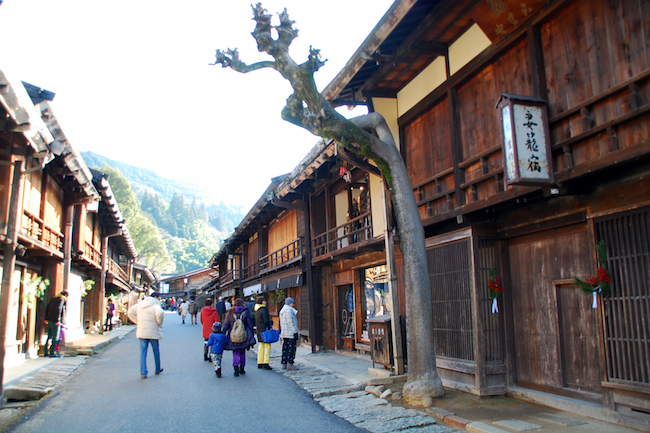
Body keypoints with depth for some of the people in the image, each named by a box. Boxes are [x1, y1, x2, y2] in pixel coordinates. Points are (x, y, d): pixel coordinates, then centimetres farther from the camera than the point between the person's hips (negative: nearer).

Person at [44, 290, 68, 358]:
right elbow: (58, 309, -21)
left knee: (49, 336, 15)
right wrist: (58, 320, -20)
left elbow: (47, 308, 18)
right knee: (55, 337, -2)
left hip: (50, 321, 8)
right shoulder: (61, 300, -10)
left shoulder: (53, 299, 16)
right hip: (55, 321, -8)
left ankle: (45, 352, 20)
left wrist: (46, 319, 21)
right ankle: (52, 353, 0)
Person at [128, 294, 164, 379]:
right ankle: (157, 370, 28)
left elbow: (130, 312, 13)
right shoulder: (155, 306, -11)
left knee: (143, 352, 5)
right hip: (153, 332, -4)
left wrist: (137, 322, 10)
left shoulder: (139, 305, 9)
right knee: (156, 352, 14)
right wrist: (159, 323, -11)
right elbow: (160, 313, -30)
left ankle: (143, 373, 1)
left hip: (141, 332, 4)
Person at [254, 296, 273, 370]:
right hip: (264, 330, -9)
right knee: (267, 346, -6)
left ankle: (260, 363, 15)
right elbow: (266, 320, -17)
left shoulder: (257, 310, 15)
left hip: (259, 330, 9)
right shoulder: (263, 310, -14)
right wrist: (270, 327, -7)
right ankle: (265, 363, -10)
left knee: (261, 346, 13)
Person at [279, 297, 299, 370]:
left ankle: (284, 364, 11)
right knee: (291, 348, -8)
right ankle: (290, 364, -10)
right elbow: (290, 322, -19)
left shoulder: (282, 311, 18)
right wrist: (295, 332, -18)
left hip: (284, 334, 10)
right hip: (290, 333, -10)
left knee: (285, 349, 10)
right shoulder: (288, 310, -13)